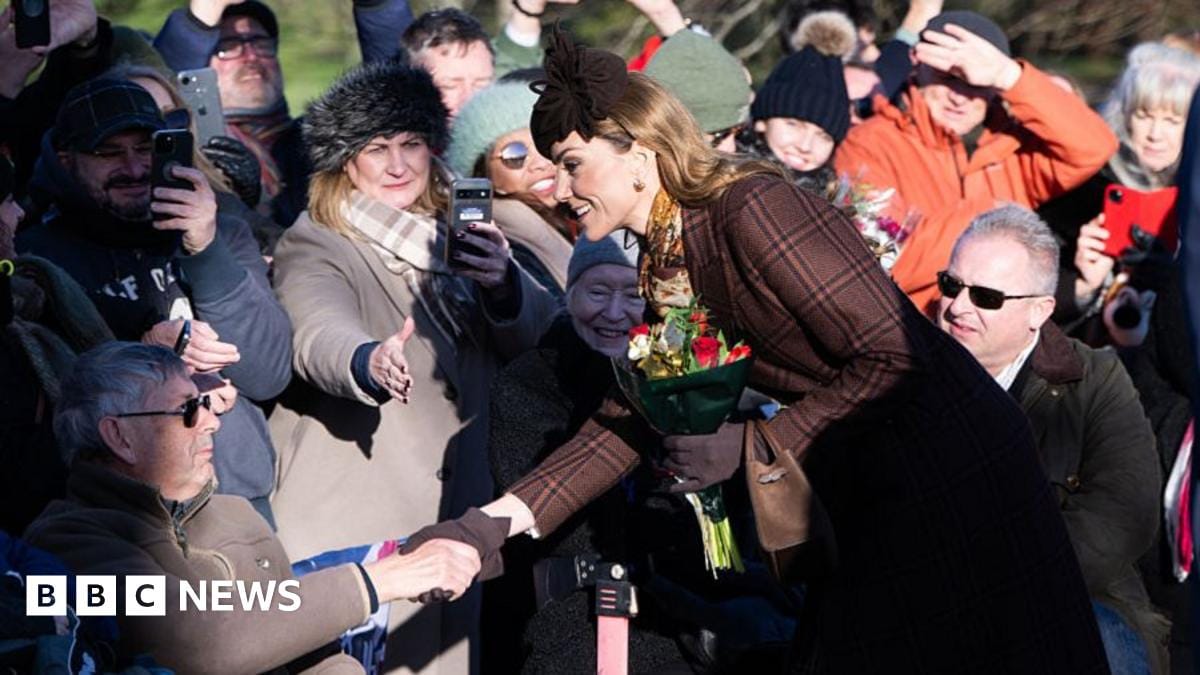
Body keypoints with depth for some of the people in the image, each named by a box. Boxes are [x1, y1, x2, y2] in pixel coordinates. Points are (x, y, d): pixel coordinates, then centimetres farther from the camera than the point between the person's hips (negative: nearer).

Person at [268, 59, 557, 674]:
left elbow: (530, 337, 7)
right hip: (349, 526, -6)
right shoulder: (312, 248, -7)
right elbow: (319, 337, -27)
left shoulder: (452, 240, 13)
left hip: (454, 516, 6)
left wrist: (504, 282, -14)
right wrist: (370, 363, -50)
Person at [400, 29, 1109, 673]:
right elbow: (624, 420, 8)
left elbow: (895, 360, -22)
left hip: (952, 476, -9)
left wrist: (751, 447, -20)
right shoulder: (667, 262, 7)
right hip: (870, 493, 9)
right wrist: (499, 518, -2)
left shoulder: (752, 210, -21)